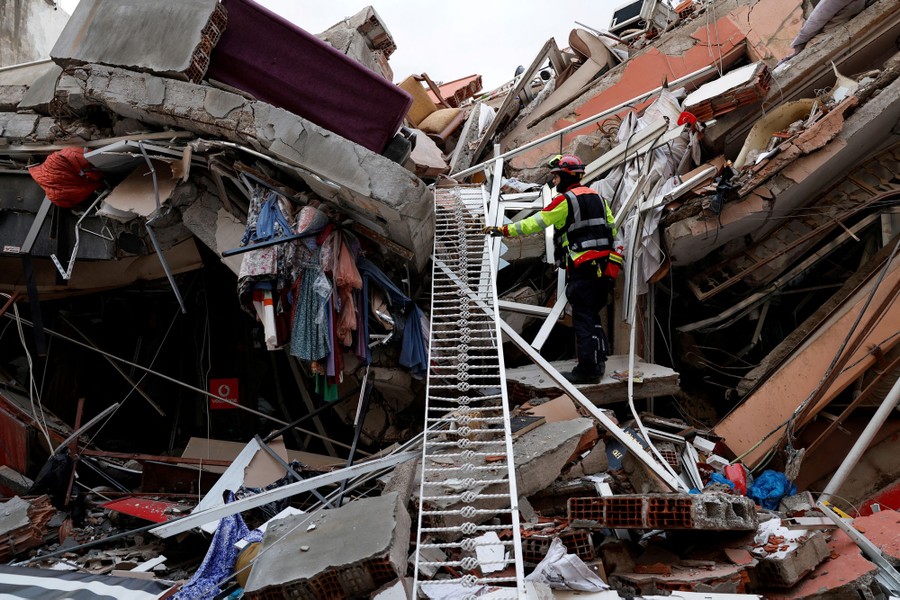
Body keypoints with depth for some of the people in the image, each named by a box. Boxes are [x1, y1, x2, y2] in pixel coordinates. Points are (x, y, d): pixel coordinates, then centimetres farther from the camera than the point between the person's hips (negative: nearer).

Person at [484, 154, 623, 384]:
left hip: (582, 267, -8)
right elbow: (612, 228, 17)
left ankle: (587, 369, -3)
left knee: (583, 318, -4)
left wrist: (504, 230, 1)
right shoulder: (597, 197, 15)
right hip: (603, 266, 8)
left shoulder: (565, 200, -8)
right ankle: (598, 362, 15)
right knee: (592, 316, 16)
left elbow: (534, 223, -7)